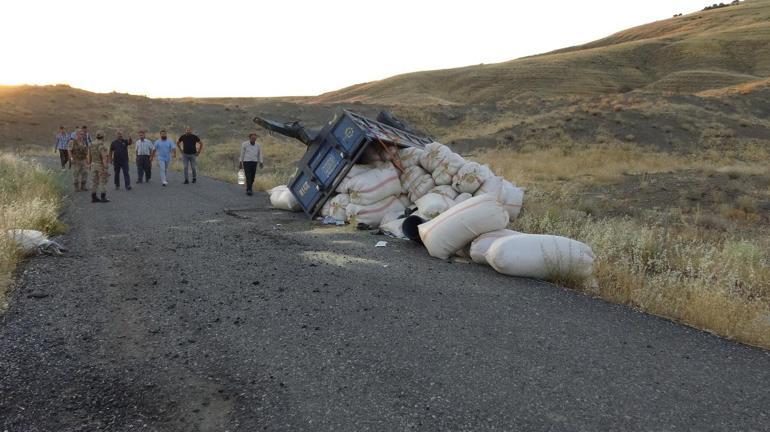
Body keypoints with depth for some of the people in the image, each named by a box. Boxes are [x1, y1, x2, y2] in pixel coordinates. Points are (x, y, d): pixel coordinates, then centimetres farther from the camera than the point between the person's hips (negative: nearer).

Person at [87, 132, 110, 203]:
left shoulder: (91, 145, 7)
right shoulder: (102, 146, -17)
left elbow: (89, 157, 11)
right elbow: (104, 158, -22)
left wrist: (90, 165, 19)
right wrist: (105, 168, -22)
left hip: (94, 165, 7)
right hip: (102, 166, -7)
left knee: (94, 182, 8)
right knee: (103, 182, -1)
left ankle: (93, 198, 9)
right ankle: (103, 198, -1)